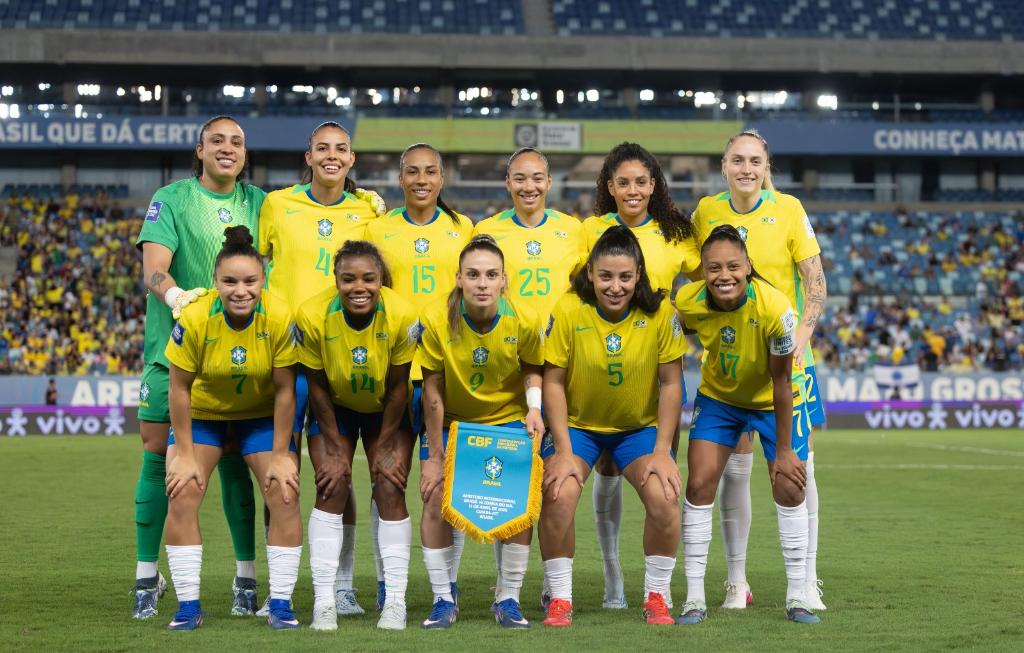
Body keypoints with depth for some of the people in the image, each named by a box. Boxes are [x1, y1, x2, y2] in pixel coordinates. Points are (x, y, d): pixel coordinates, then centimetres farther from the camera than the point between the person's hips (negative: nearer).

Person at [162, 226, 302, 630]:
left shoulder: (279, 318, -27)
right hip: (202, 413, 0)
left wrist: (280, 455, -13)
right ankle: (188, 607, -5)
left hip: (262, 414, 0)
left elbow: (285, 389, -17)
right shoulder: (194, 318, -28)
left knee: (284, 495, -12)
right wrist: (185, 454, -15)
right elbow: (180, 388, -17)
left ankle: (280, 605, -3)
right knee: (182, 495, -14)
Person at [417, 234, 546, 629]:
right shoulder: (437, 320, -24)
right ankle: (443, 600, 2)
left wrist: (534, 407, -21)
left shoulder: (524, 322, -21)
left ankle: (508, 599, 5)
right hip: (451, 419, 0)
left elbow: (532, 369, -1)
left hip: (507, 418, 0)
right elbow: (432, 389, -16)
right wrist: (434, 456, -14)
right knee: (435, 497, -12)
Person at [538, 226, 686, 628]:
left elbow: (671, 383, -9)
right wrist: (563, 450, -17)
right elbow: (553, 381, -12)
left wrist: (662, 451, -12)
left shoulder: (660, 312, -16)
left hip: (641, 425, 1)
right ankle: (559, 599, -6)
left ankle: (656, 596, 0)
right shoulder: (569, 311, -18)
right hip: (577, 424, 0)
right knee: (559, 495, -24)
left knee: (664, 497, -22)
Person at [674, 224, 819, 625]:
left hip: (772, 401, -2)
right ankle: (694, 599, -2)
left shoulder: (774, 308, -33)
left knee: (789, 489, -4)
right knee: (699, 484, -9)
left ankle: (796, 596, 9)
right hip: (717, 397, 2)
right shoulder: (687, 303, -25)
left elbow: (781, 381, -24)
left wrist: (784, 450, -17)